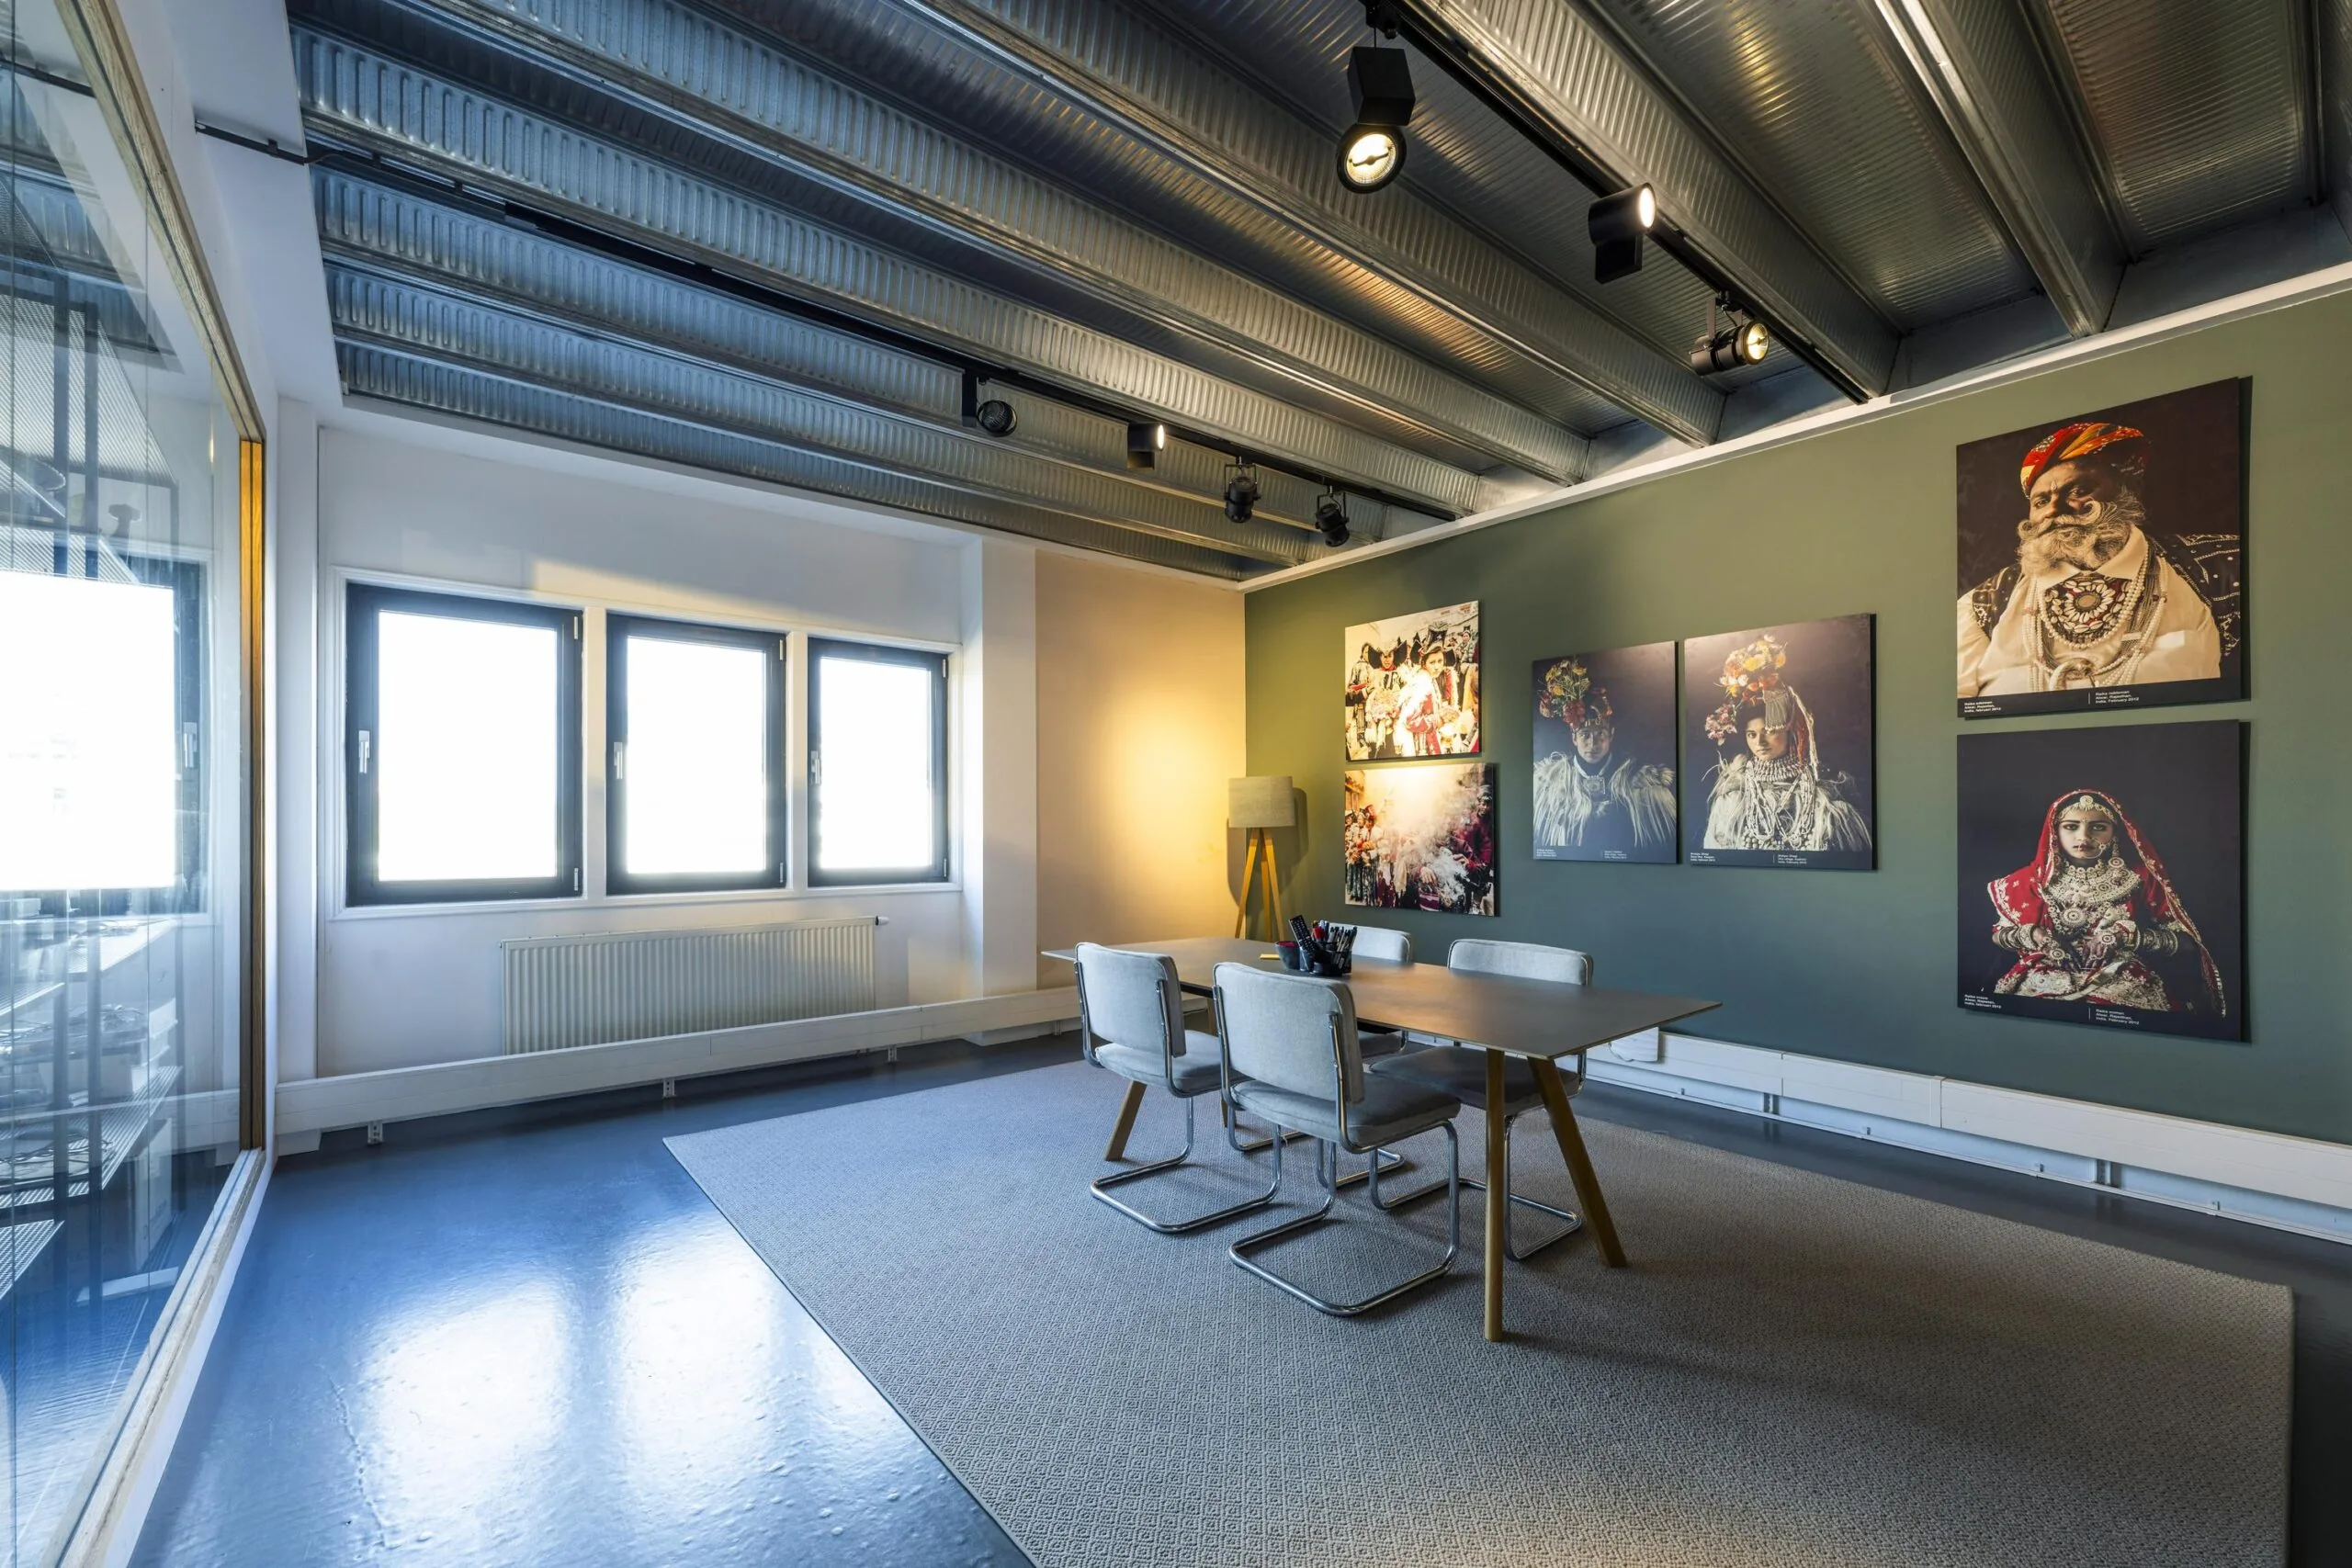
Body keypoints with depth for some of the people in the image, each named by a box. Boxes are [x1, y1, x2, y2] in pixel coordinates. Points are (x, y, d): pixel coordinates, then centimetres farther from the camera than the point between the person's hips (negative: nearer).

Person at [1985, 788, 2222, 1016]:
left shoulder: (2140, 879, 6)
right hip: (2046, 978, 0)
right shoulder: (2034, 879, 5)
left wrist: (2129, 936, -12)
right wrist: (2029, 935, -11)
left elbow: (2185, 943, 5)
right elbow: (1998, 934, 10)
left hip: (2124, 982, 1)